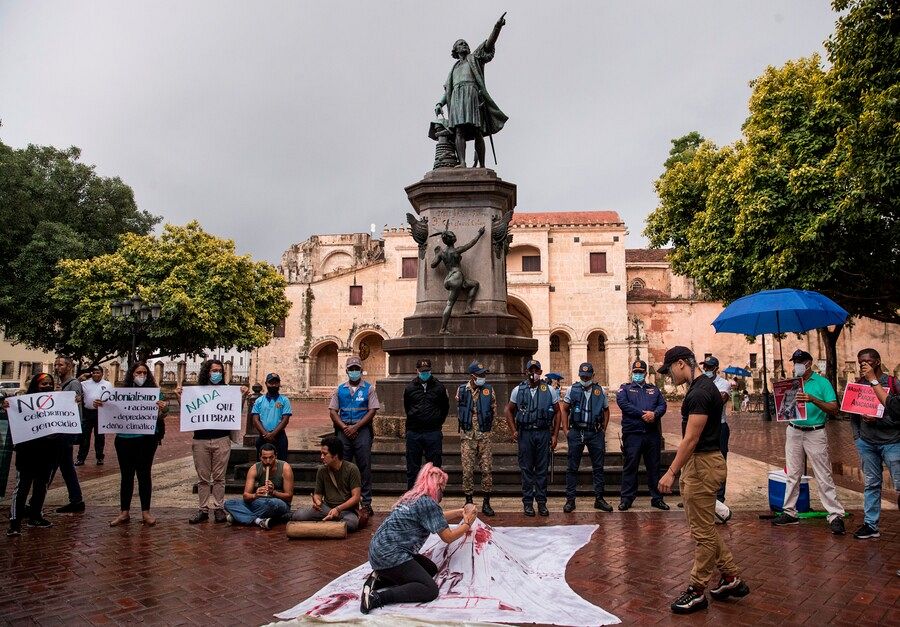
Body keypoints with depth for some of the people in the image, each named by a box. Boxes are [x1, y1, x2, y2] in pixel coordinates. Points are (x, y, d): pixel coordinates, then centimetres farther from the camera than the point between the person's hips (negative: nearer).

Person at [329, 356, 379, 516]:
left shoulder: (368, 389, 5)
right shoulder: (340, 389, 12)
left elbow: (372, 411, -3)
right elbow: (332, 411, 7)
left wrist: (356, 427, -10)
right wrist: (344, 427, -7)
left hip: (362, 430, -2)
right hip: (344, 430, 2)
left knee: (364, 467, -1)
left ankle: (366, 503, 4)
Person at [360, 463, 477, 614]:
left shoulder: (413, 497, 16)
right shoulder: (428, 503, -12)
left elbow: (437, 517, 36)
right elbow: (448, 537, -7)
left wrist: (460, 511, 39)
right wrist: (467, 524, 9)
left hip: (378, 551, 10)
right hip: (389, 556, -10)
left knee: (431, 569, 17)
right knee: (430, 589, -10)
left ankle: (379, 578, 6)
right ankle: (377, 597, -20)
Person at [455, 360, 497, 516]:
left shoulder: (489, 390, 0)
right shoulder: (461, 390, 0)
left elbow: (494, 411, 9)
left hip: (485, 436, 0)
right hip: (467, 436, 0)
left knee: (487, 469, 1)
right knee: (467, 470, 2)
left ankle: (486, 503, 10)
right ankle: (469, 502, 12)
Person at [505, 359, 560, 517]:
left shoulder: (549, 390, 3)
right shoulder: (518, 390, 3)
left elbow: (557, 412, 8)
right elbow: (509, 411, 11)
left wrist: (555, 435, 3)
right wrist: (513, 431, 0)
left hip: (544, 433, 0)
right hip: (525, 433, 0)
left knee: (542, 469, 6)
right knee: (526, 469, 4)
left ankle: (542, 502, 16)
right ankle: (527, 502, 13)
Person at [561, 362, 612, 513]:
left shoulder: (600, 391, 7)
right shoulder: (572, 390, 2)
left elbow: (606, 410, 17)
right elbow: (564, 410, 7)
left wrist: (604, 430, 9)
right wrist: (565, 430, 0)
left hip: (595, 433, 2)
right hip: (576, 432, -2)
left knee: (598, 467, 6)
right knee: (572, 468, 1)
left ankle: (599, 499, 16)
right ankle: (570, 500, 7)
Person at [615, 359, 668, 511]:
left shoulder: (654, 389, 18)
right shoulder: (625, 388, 8)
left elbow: (663, 405, 4)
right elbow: (623, 403, -10)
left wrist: (654, 414, -18)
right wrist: (643, 413, -17)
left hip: (653, 434, 3)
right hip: (632, 434, -3)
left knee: (654, 467, 9)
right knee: (630, 466, 0)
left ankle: (657, 498, 19)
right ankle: (626, 498, 7)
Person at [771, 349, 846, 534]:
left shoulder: (822, 383, -4)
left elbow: (834, 409, -11)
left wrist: (813, 400, -26)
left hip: (815, 433, -4)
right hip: (794, 432, 5)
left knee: (824, 477, -4)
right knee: (792, 475, 10)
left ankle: (836, 515, 2)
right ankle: (789, 512, 17)